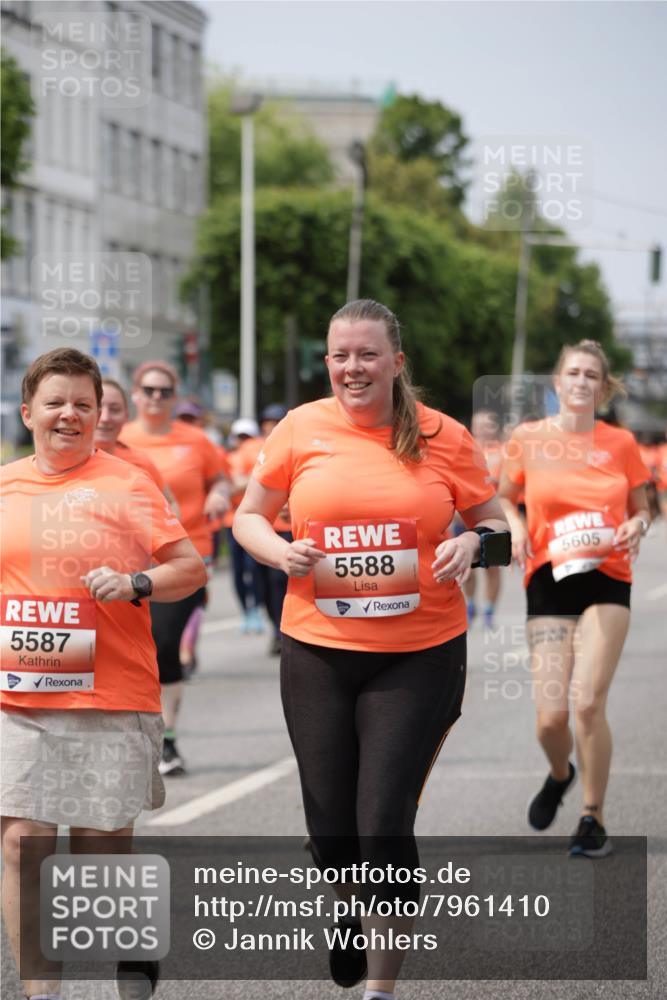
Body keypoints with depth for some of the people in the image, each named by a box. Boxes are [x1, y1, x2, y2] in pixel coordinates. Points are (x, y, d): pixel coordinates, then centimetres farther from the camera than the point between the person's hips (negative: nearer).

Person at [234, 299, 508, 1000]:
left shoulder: (443, 437, -1)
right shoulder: (301, 428, 1)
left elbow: (495, 522, 11)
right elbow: (248, 515, 11)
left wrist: (470, 545, -12)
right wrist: (280, 552, -10)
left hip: (419, 655, -2)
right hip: (317, 652, 2)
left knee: (384, 822, -7)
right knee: (329, 824, 9)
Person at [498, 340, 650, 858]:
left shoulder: (620, 443, 3)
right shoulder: (528, 439, 2)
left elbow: (641, 507, 14)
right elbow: (503, 497, 16)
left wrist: (636, 527, -8)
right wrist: (514, 526, -4)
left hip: (607, 581, -1)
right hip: (548, 581, 1)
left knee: (589, 703, -14)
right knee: (551, 716, -5)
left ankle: (594, 817, 3)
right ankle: (560, 775, 32)